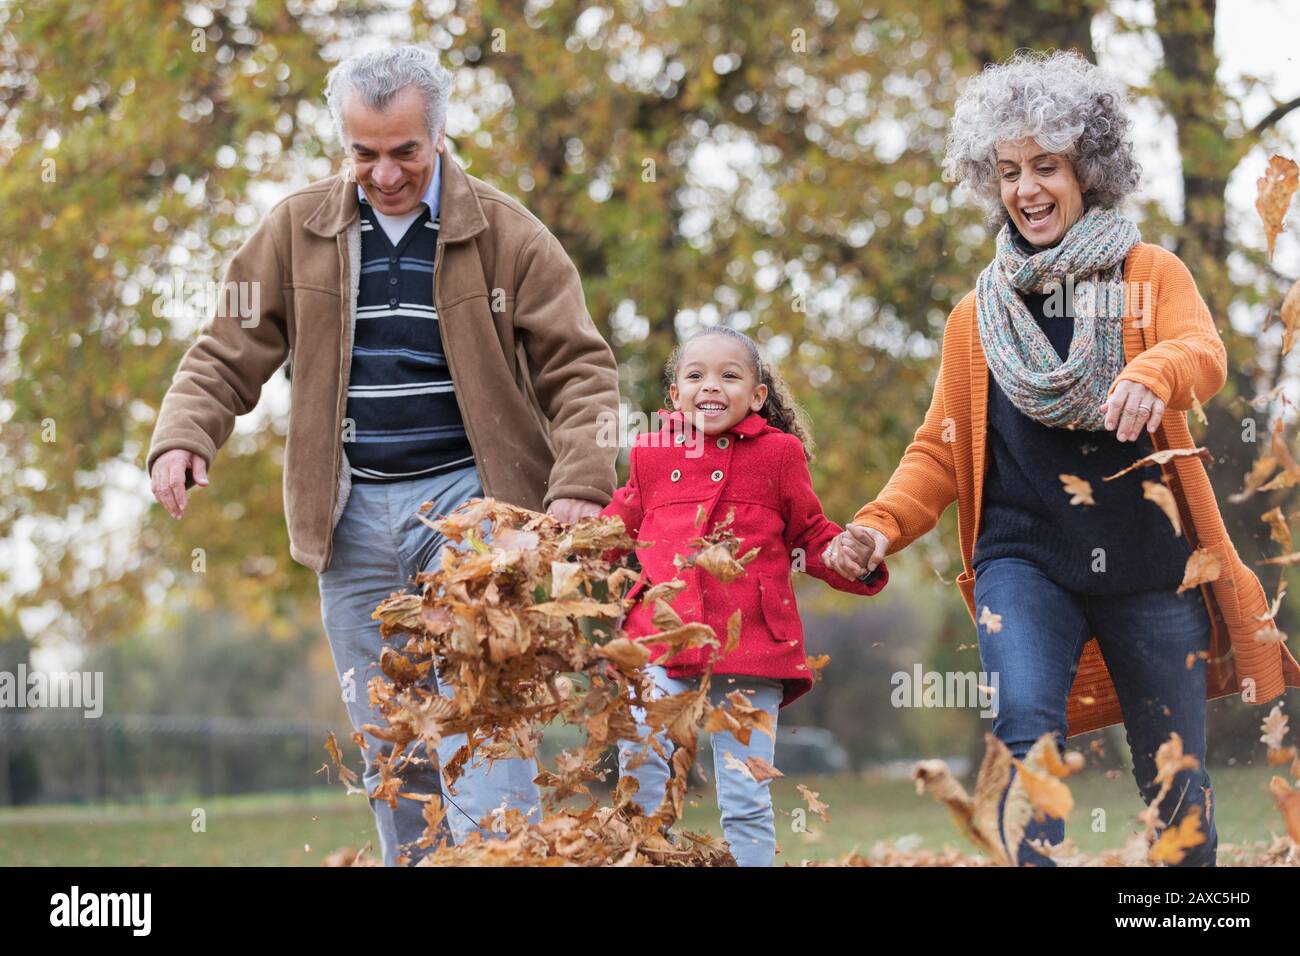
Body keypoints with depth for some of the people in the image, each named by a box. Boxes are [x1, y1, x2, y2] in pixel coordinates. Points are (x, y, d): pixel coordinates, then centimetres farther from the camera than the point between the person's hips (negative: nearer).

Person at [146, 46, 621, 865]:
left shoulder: (506, 234, -1)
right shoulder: (298, 230, 6)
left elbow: (578, 368, -2)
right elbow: (229, 351, 8)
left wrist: (579, 484, -16)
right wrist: (184, 436, -11)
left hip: (467, 498, -3)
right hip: (353, 514, 3)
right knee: (390, 751, 8)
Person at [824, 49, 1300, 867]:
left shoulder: (1152, 275, 3)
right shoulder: (978, 317, 11)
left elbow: (1204, 353, -18)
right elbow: (942, 449, 13)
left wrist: (1154, 377, -43)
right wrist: (882, 525, -7)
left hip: (1150, 563, -1)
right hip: (1025, 559, 1)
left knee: (1175, 782, 5)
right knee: (1026, 727, -25)